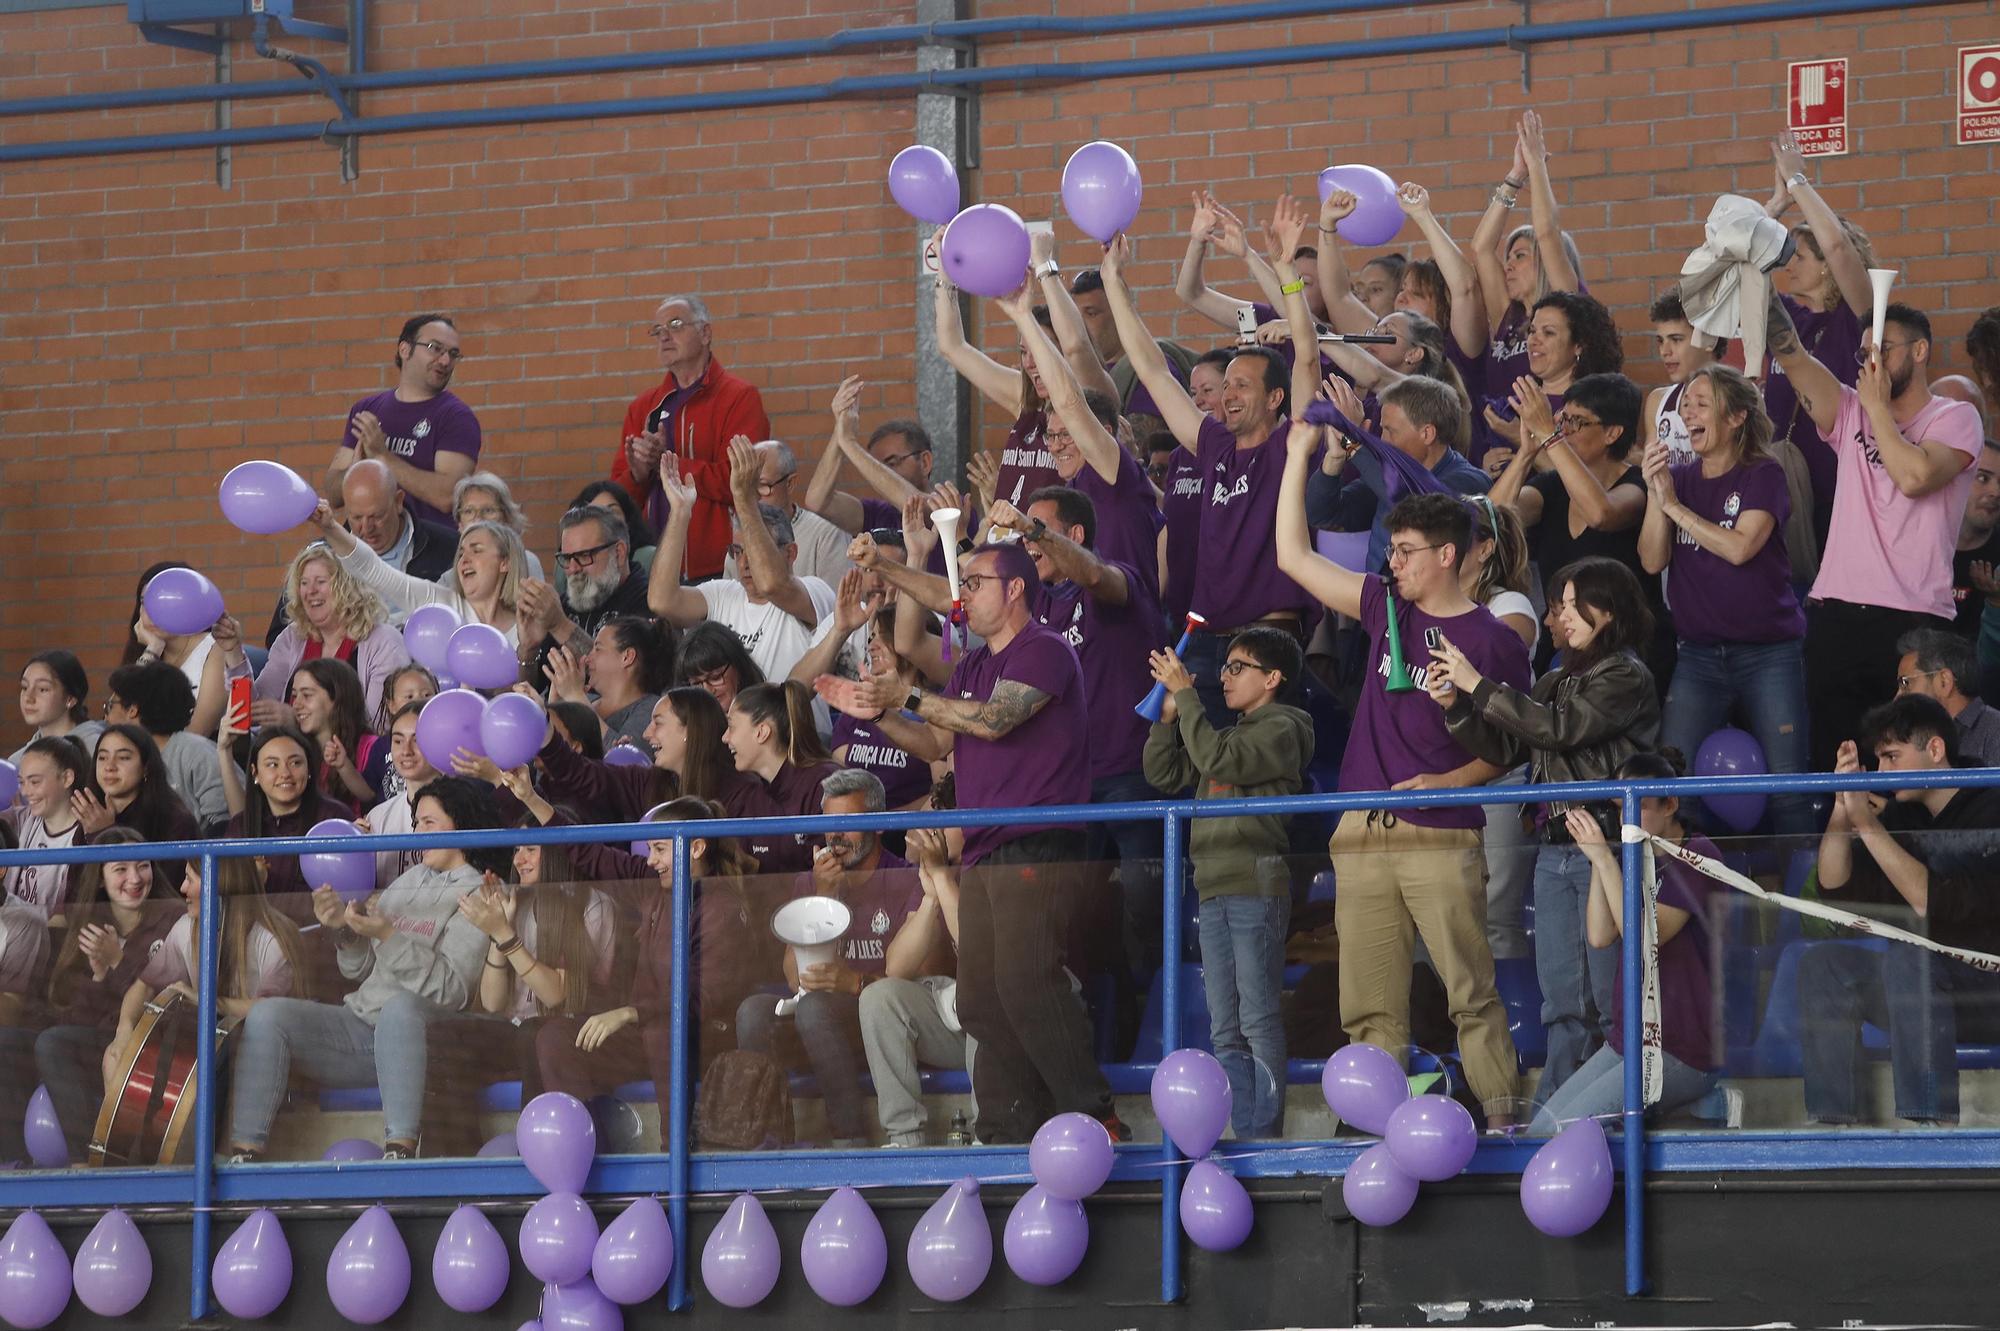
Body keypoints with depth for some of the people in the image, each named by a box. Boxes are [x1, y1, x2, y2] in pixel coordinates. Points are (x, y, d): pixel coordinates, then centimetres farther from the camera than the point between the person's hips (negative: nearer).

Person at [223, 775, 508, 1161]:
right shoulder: (409, 881, 20)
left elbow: (451, 990, -15)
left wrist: (388, 937, -21)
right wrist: (343, 931, -1)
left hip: (415, 1031, -7)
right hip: (359, 1024, 7)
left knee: (400, 1006, -40)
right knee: (266, 1014, -13)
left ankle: (399, 1151, -48)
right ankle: (244, 1154, -22)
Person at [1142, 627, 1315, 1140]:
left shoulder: (1282, 729, -3)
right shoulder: (1231, 736, 23)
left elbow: (1216, 760, -17)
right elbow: (1164, 774, 20)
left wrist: (1185, 694, -11)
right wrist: (1169, 713, 8)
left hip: (1256, 886, -9)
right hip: (1215, 889, 9)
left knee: (1259, 1020, -9)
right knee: (1226, 1030, 6)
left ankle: (1265, 1134, -10)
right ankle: (1244, 1135, 7)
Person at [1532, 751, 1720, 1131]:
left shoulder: (1698, 855, -10)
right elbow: (1601, 936, 3)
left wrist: (1603, 858, -23)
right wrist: (1597, 859, -4)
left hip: (1681, 1053, -8)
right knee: (1540, 1128, -6)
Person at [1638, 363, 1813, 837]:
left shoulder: (1763, 477, -3)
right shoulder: (1678, 478, 9)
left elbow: (1739, 547, -18)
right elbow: (1652, 560, -1)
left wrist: (1673, 504, -13)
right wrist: (1655, 492, -13)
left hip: (1768, 651, -4)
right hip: (1697, 653, 4)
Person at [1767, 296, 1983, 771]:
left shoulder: (1955, 419, 4)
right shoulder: (1851, 414, 16)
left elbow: (1914, 476, -15)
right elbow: (1791, 355, 3)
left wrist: (1877, 405, -5)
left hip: (1914, 623, -4)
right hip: (1836, 616, 4)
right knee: (1832, 757, 2)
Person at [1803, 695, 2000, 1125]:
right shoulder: (1903, 815, 7)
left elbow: (1935, 903, -27)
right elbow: (1835, 886, 4)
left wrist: (1868, 824, -27)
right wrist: (1843, 807, -9)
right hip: (1925, 991, 8)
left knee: (1907, 955, -32)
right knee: (1823, 962, -9)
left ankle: (1932, 1120, -33)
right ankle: (1833, 1120, -15)